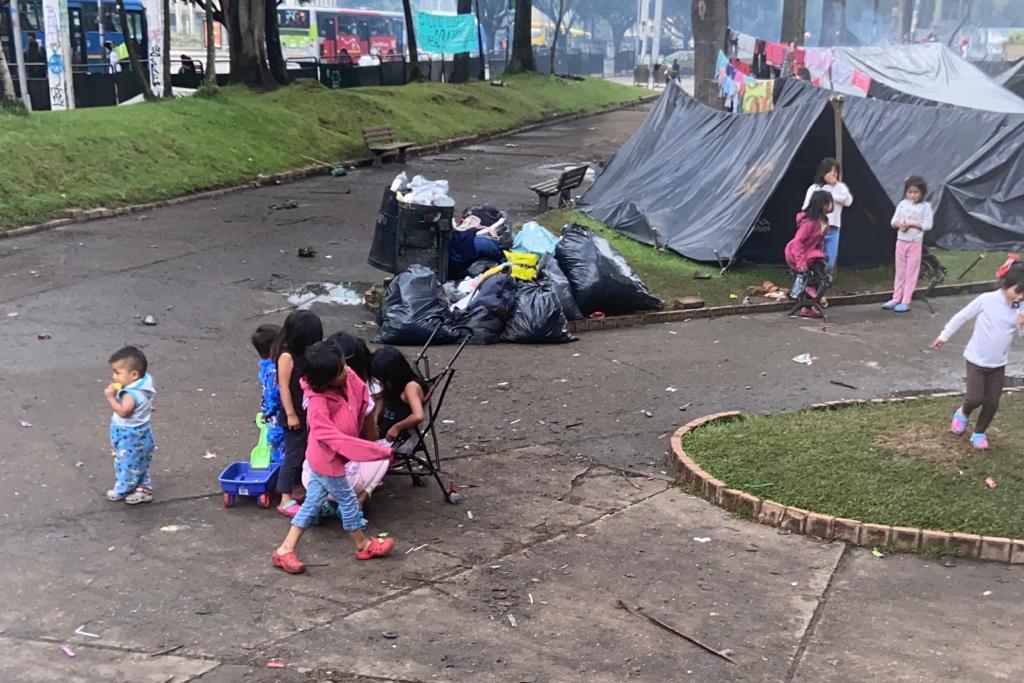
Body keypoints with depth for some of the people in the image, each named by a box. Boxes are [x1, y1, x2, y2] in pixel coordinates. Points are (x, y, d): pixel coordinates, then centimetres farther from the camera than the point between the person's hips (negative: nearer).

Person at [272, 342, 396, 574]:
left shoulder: (347, 378, -14)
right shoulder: (318, 404, -34)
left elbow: (361, 395, 6)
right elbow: (333, 437, -35)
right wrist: (380, 451, -35)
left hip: (323, 458, 7)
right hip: (328, 460, -7)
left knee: (312, 503, 16)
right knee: (348, 501, 12)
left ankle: (285, 550, 24)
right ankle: (364, 545, 34)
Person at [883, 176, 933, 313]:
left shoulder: (925, 206, -6)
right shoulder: (903, 204, 3)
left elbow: (927, 225, -11)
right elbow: (893, 222, 4)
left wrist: (912, 224, -21)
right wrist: (900, 224, -18)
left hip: (915, 243, -4)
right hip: (901, 241, 4)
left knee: (911, 272, 1)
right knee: (900, 271, 11)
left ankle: (905, 302, 3)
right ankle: (896, 299, 17)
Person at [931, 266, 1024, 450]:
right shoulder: (987, 300, -17)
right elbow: (962, 317, -6)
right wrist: (944, 336, 1)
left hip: (998, 364, 4)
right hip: (977, 360, -4)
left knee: (992, 402, 5)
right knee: (975, 398, -9)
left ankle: (979, 433, 27)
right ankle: (963, 413, 26)